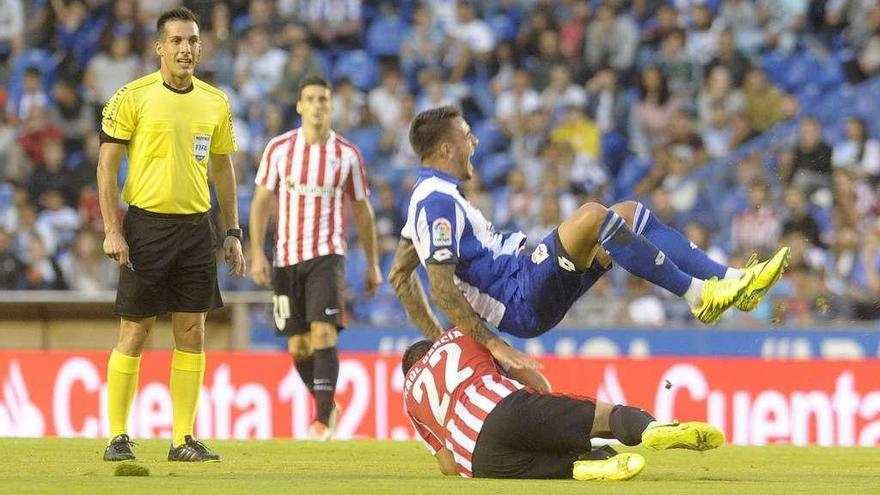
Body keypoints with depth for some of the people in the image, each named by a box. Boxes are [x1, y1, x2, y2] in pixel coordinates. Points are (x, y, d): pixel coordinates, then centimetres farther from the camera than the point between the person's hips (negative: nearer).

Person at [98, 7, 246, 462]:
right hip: (147, 226, -4)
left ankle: (183, 439, 9)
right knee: (135, 331, -2)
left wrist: (232, 232, 13)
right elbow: (106, 164, -4)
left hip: (196, 228, 4)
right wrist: (112, 231, -11)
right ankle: (117, 438, 6)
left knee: (192, 332, 3)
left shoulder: (215, 102, 9)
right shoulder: (133, 96, -5)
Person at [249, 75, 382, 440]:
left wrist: (373, 264, 11)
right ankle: (327, 406, 26)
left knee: (323, 332, -19)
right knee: (298, 345, 4)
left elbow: (362, 210, 10)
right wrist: (257, 252, -4)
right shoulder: (278, 148, 1)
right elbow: (261, 201, 5)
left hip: (327, 255, -2)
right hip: (286, 258, 2)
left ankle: (323, 420, -19)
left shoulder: (347, 155, 0)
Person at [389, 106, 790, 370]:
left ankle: (729, 281, -1)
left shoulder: (430, 196, 17)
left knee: (630, 214, 9)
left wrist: (437, 338, 18)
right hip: (523, 303, -11)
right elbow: (442, 288, -21)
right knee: (592, 216, -29)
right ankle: (698, 294, -23)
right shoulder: (438, 202, -15)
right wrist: (492, 344, -20)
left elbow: (399, 275, 22)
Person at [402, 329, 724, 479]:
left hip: (477, 462, 2)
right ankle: (650, 427, -40)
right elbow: (538, 384, 28)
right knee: (608, 415, -4)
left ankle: (581, 466, -27)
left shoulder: (410, 398, 33)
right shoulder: (462, 336, 31)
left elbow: (448, 466, 27)